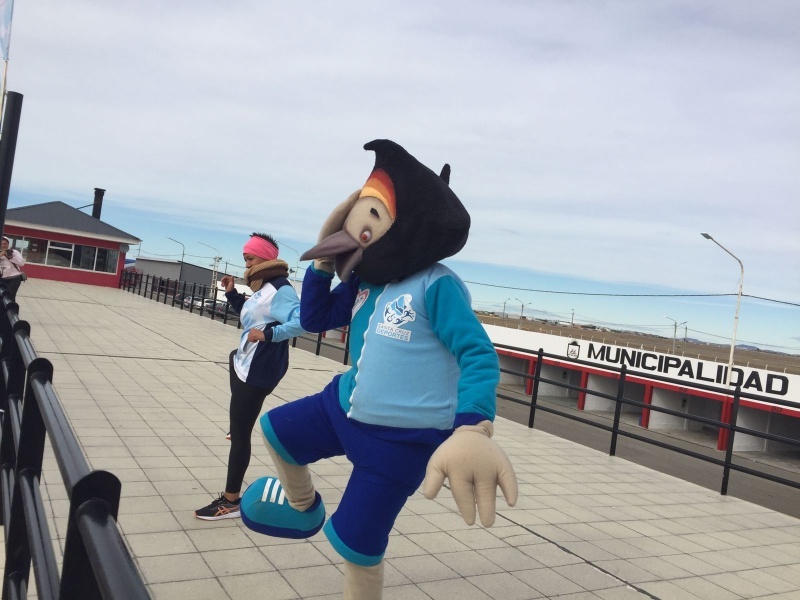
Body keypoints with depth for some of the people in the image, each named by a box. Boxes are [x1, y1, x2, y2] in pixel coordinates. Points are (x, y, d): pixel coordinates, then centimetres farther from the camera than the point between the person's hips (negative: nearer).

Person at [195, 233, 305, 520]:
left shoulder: (280, 289, -21)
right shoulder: (263, 287, 10)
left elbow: (301, 321, -33)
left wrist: (268, 334, -37)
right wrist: (232, 293, 15)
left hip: (258, 372, -11)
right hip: (246, 365, 11)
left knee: (240, 433, -6)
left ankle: (230, 501, 5)